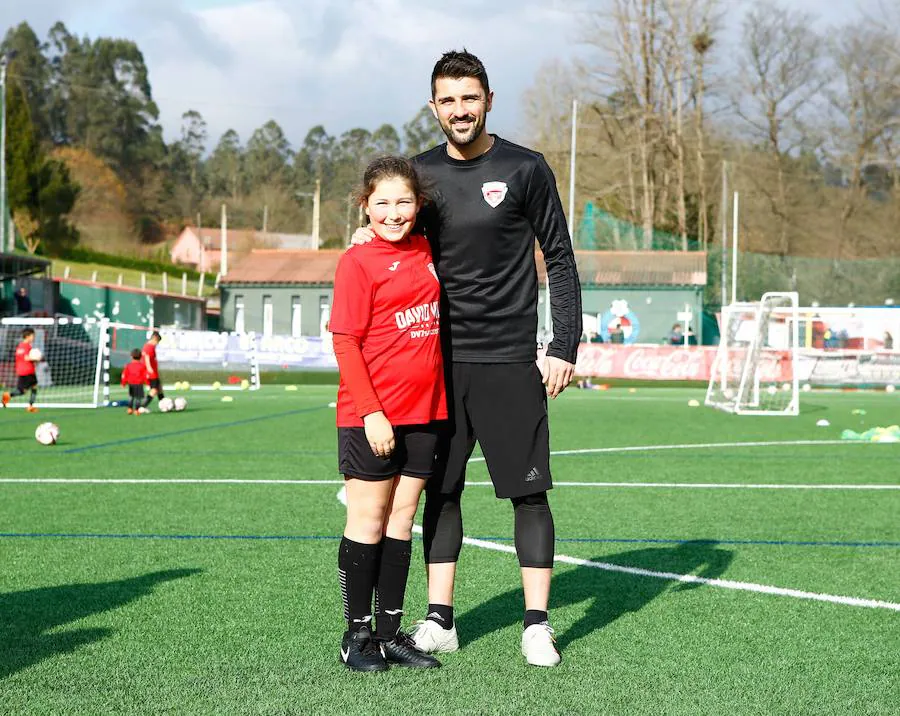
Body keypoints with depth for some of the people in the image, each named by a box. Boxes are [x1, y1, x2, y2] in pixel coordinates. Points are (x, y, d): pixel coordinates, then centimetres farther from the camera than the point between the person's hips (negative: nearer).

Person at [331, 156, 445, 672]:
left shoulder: (427, 253, 9)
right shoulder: (358, 262, -8)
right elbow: (346, 343, -12)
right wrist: (371, 413, -18)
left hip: (424, 411, 6)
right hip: (372, 417, -6)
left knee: (402, 519, 10)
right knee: (368, 522, 0)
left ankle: (390, 632, 16)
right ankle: (357, 634, 9)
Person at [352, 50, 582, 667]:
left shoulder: (524, 169, -3)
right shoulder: (423, 172, 8)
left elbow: (560, 261, -1)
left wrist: (565, 346, -7)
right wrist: (372, 238, -3)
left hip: (510, 360, -4)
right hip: (441, 360, 4)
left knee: (528, 492, -2)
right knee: (440, 489, 7)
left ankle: (537, 625, 5)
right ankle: (439, 621, 15)